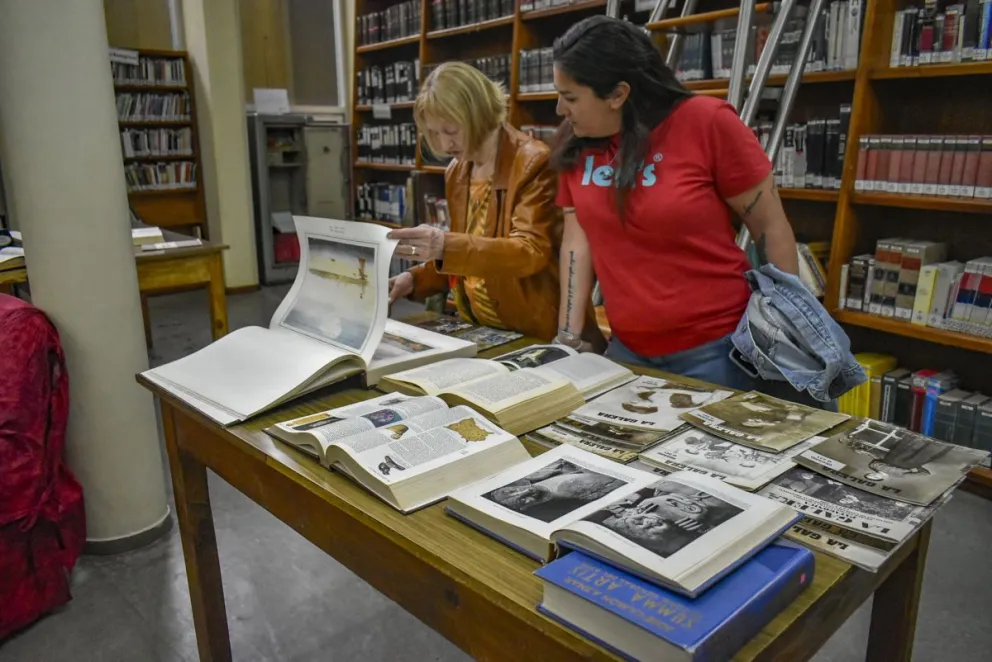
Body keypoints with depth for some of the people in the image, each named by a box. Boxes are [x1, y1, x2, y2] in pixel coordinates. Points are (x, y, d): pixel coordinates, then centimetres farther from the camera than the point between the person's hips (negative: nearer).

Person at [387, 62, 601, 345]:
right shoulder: (456, 172, 8)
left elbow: (530, 252, -23)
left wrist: (445, 246, -33)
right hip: (479, 330, 7)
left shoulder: (534, 162, -13)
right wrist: (416, 279, 0)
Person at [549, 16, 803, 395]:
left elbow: (770, 228, -8)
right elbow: (578, 240, 3)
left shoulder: (707, 123, -12)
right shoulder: (575, 142, 0)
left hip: (715, 349, -4)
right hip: (628, 351, 4)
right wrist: (568, 336, -1)